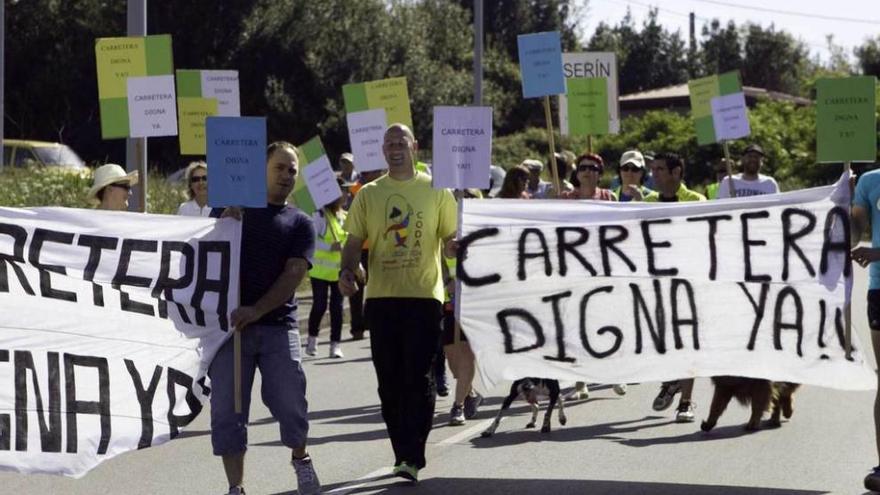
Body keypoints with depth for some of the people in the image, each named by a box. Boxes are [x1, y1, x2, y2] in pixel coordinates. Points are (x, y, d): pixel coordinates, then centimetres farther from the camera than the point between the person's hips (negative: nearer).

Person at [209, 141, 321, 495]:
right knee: (227, 408, -2)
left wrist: (256, 310, -15)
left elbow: (293, 274, -2)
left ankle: (300, 459, 20)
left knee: (289, 400, -8)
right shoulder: (232, 205, 13)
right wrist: (225, 224, -11)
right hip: (229, 321, 0)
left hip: (278, 323, 0)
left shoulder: (299, 224, 11)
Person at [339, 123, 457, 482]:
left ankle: (412, 458, -10)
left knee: (418, 378, -9)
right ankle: (403, 455, 16)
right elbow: (355, 241, 10)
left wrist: (454, 247, -18)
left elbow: (450, 241, 5)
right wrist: (347, 271, -9)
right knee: (389, 381, 6)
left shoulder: (436, 190, 5)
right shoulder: (369, 194, 11)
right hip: (380, 296, 3)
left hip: (424, 295, -3)